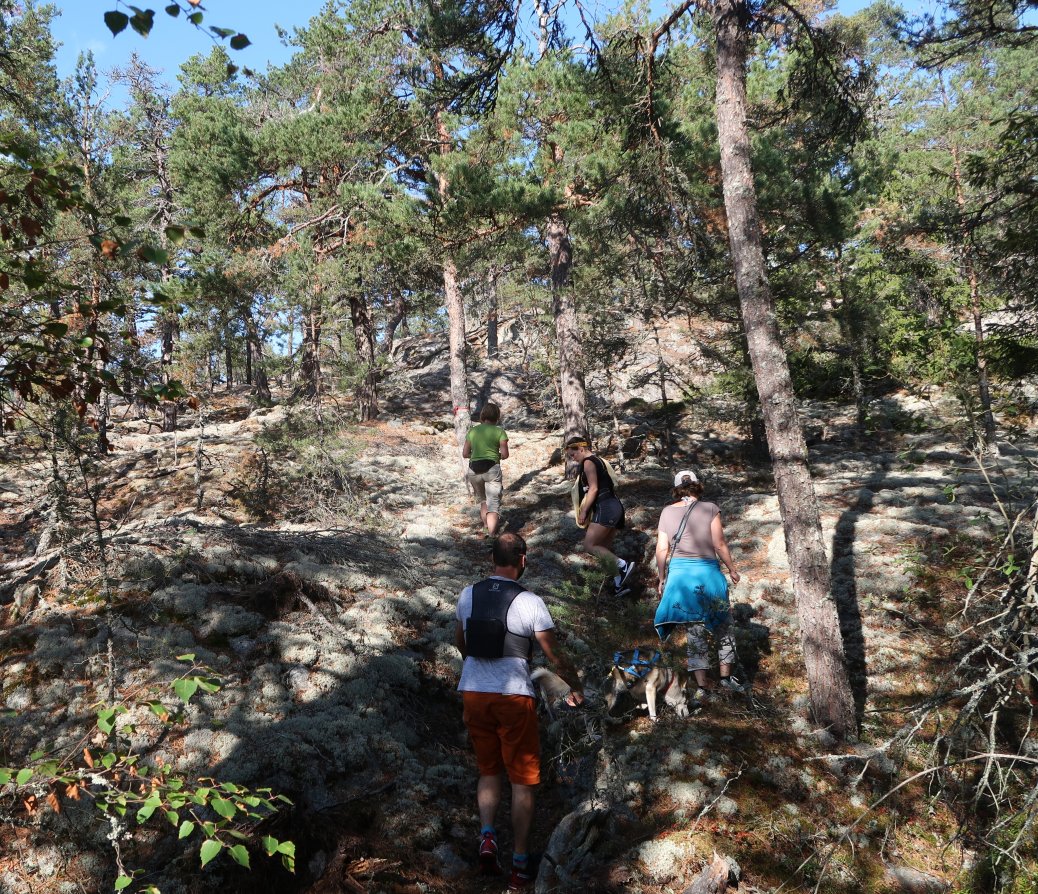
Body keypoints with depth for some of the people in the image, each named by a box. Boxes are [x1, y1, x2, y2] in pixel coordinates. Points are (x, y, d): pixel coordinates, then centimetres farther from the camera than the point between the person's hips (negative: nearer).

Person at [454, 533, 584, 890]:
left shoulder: (468, 595, 2)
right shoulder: (530, 603, -12)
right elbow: (554, 655, -5)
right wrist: (576, 688, 12)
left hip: (473, 692, 4)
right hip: (513, 696, -4)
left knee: (488, 771, 22)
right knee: (522, 781, 9)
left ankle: (487, 837, 3)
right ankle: (520, 866, 14)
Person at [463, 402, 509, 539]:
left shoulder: (472, 431, 11)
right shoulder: (499, 432, 2)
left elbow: (465, 454, 12)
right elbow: (505, 454, -3)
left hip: (474, 470, 3)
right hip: (492, 468, -3)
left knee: (482, 499, 24)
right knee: (493, 502, -4)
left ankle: (486, 526, 22)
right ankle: (491, 533, -19)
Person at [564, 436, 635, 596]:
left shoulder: (588, 462, -6)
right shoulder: (597, 461, 22)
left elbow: (593, 488, -13)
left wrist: (583, 511, -10)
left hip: (605, 508, -10)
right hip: (614, 507, 10)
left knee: (589, 546, -11)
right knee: (604, 549, 11)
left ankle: (623, 565, -19)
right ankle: (620, 582, 9)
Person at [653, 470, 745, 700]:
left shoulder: (667, 512, 5)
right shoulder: (710, 508, -3)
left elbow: (661, 548, 4)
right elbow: (720, 544, -5)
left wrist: (662, 578, 13)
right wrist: (732, 569, 8)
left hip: (679, 572, 2)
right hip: (707, 571, -2)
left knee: (694, 630, 7)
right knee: (721, 626, 17)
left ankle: (701, 686, 4)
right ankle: (726, 676, 24)